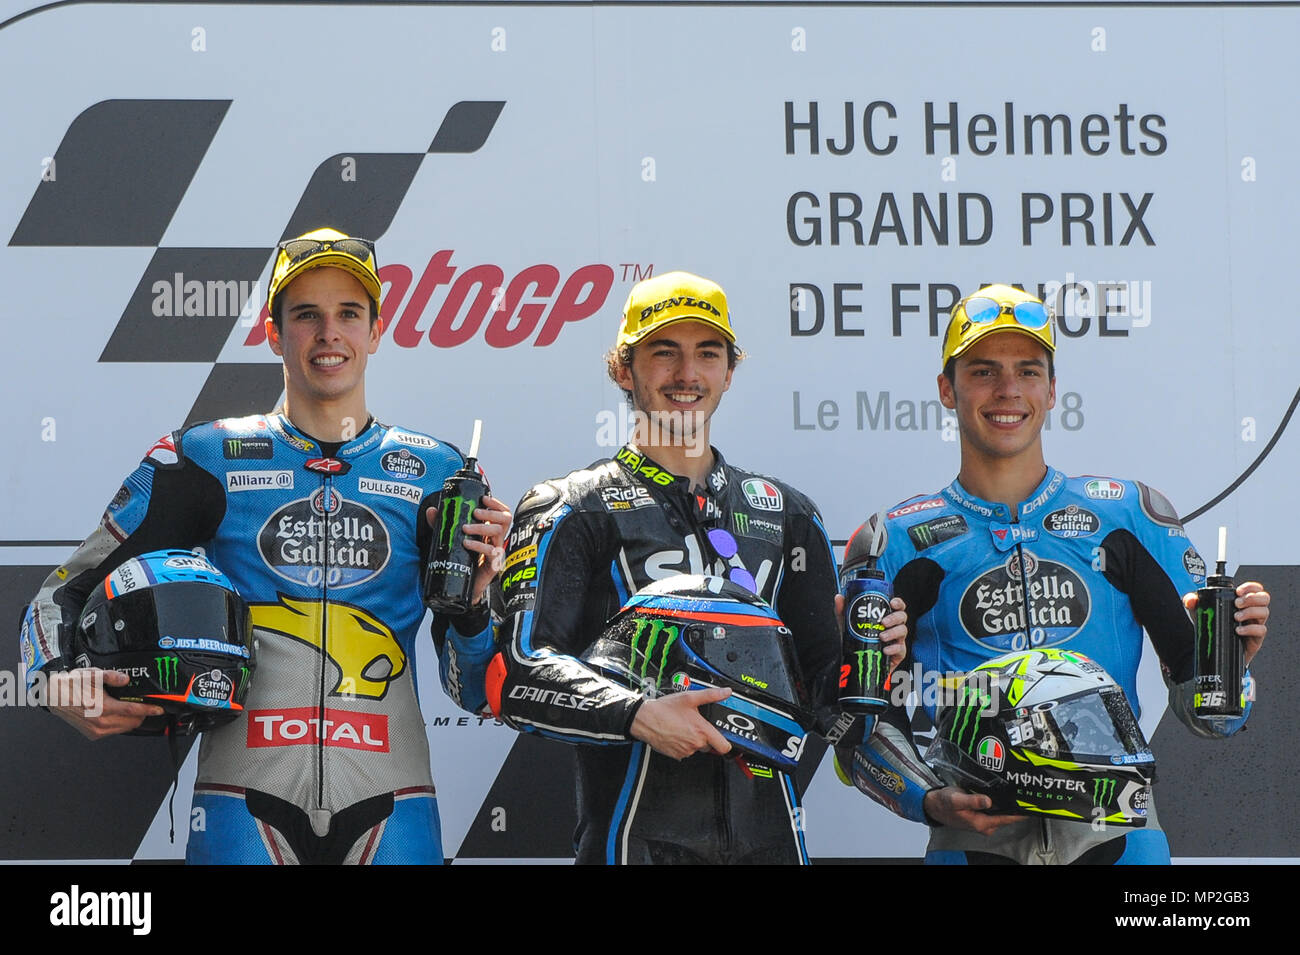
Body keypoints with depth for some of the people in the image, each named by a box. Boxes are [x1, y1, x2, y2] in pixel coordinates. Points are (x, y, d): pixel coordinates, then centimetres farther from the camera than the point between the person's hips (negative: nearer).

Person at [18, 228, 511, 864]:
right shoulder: (207, 459, 8)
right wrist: (61, 685, -12)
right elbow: (65, 596, 8)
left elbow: (475, 692, 11)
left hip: (390, 807, 1)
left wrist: (473, 601, -9)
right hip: (245, 804, -1)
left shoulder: (435, 473, 10)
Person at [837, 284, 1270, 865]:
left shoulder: (1129, 517, 14)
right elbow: (861, 726, 6)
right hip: (973, 845, -2)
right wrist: (935, 802, -10)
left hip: (1117, 839, 2)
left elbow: (1203, 713, 14)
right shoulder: (896, 543, 11)